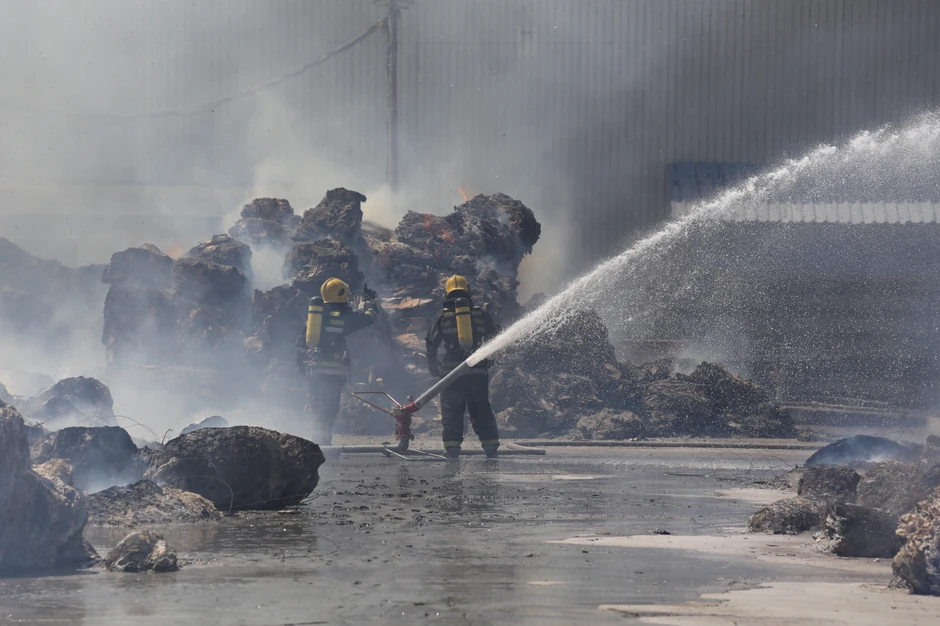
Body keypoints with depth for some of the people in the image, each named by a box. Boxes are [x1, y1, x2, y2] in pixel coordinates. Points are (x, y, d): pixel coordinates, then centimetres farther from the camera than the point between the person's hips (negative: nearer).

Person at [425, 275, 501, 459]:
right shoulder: (481, 314, 9)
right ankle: (490, 444, 5)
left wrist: (433, 366, 16)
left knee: (451, 411, 3)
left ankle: (452, 446, -6)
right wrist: (490, 360, 27)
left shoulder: (442, 316, 4)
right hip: (478, 372, 2)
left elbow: (431, 344, 4)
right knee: (481, 410, 9)